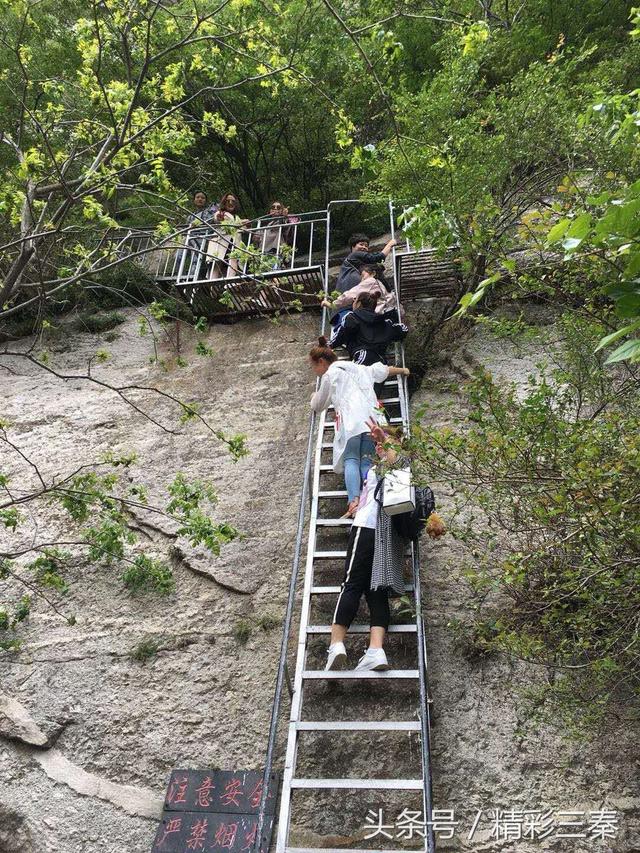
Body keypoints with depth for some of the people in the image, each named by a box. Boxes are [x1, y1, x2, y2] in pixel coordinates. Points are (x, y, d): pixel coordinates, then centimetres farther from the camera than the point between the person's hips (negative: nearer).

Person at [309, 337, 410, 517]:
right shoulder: (360, 369, 33)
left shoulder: (330, 375, 16)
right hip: (373, 419, 5)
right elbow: (383, 369, 48)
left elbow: (318, 406, 25)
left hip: (350, 421, -5)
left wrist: (314, 397, 48)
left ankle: (353, 501, -33)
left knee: (351, 460, -9)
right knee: (367, 461, -2)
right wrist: (402, 370, 67)